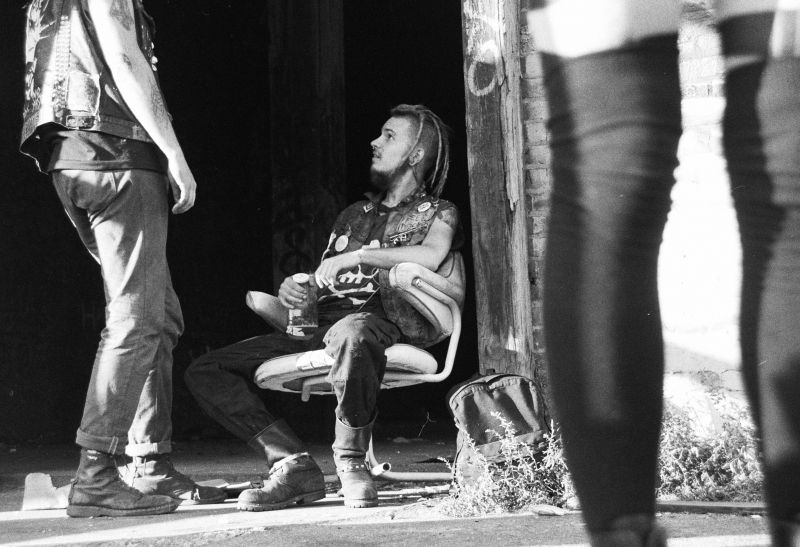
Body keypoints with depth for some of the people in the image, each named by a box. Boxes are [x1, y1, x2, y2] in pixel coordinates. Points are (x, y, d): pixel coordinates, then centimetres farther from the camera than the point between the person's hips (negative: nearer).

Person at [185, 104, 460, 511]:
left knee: (351, 334, -46)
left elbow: (431, 256, -12)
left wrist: (358, 256, -13)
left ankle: (351, 460, -24)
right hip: (319, 324, 6)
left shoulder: (436, 213, 12)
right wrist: (292, 288, 5)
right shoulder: (354, 215, 30)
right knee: (204, 372, -10)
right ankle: (293, 464, -20)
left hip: (382, 321, -6)